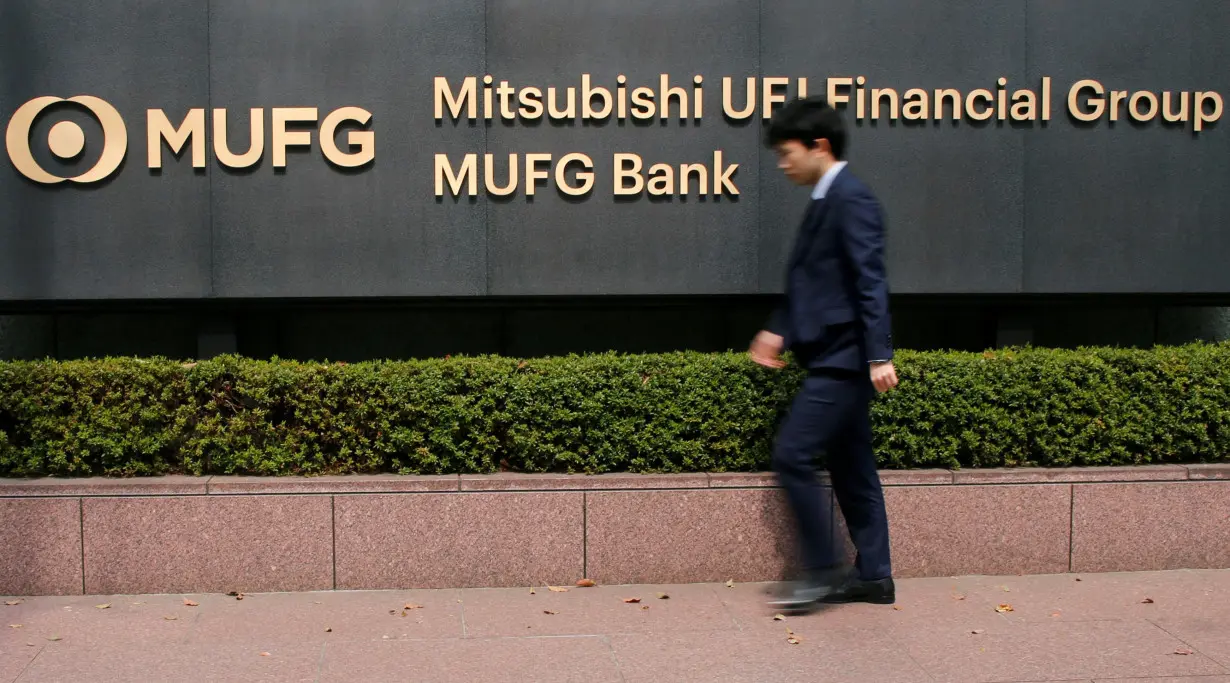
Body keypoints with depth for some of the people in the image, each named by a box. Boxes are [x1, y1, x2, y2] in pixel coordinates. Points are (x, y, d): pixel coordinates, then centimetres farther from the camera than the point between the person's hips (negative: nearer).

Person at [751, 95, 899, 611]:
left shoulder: (851, 199, -13)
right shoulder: (824, 202, 16)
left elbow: (870, 282, -20)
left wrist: (879, 355, -24)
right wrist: (779, 331, 14)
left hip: (843, 359, -10)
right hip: (832, 359, 10)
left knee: (792, 455, -11)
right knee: (851, 468, 12)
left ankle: (823, 571, -2)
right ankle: (873, 576, 20)